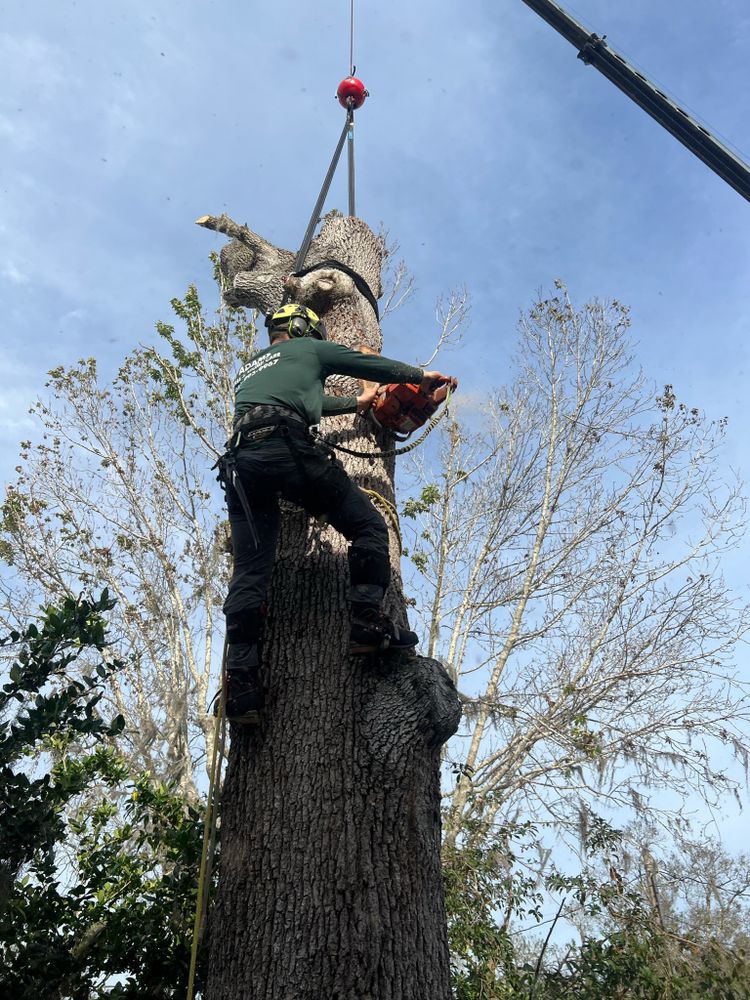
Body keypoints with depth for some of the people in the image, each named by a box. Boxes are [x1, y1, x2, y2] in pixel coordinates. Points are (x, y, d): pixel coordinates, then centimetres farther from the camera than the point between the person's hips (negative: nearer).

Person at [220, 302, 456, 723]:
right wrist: (421, 375, 41)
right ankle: (368, 620, -7)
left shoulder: (250, 368, 40)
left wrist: (357, 403, 59)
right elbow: (372, 364, 26)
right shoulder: (307, 349, 22)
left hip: (241, 459, 6)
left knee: (251, 570, 0)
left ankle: (242, 681, -9)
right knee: (369, 526, 6)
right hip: (288, 447, -6)